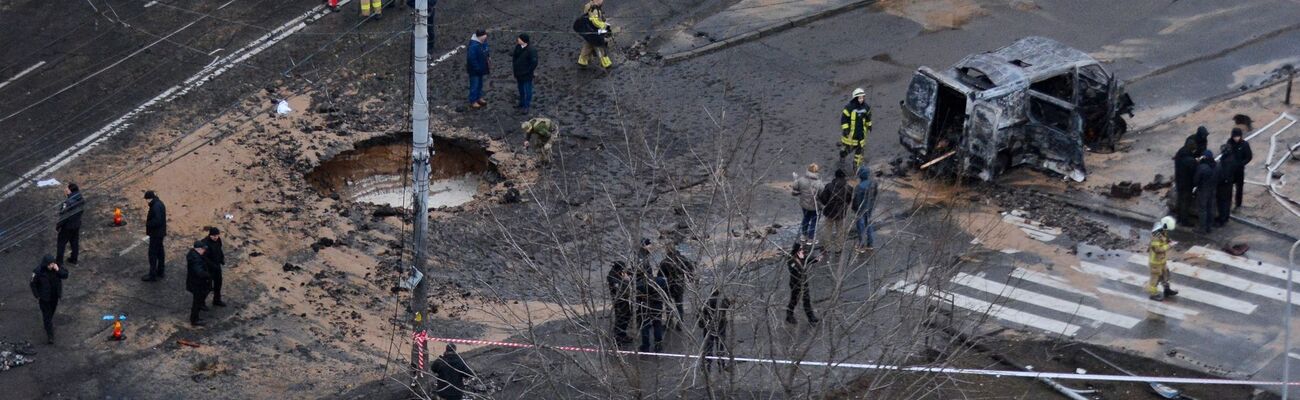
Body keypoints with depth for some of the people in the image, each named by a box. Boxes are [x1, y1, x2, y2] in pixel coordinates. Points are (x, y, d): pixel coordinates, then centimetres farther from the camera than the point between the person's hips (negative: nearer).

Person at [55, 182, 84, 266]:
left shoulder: (68, 202, -32)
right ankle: (74, 259, 36)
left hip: (67, 226, -6)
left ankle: (59, 261, 25)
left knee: (62, 243, 13)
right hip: (77, 225, 6)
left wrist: (57, 225, -10)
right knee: (75, 242, 22)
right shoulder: (81, 200, -11)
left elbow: (63, 216, -26)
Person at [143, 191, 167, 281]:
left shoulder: (156, 207, -26)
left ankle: (152, 275, 1)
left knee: (152, 254, -3)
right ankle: (161, 272, 31)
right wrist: (148, 220, 9)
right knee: (160, 252, 20)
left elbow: (157, 221, -31)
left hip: (156, 234, -11)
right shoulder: (159, 203, 8)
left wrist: (147, 224, -17)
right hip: (160, 233, 11)